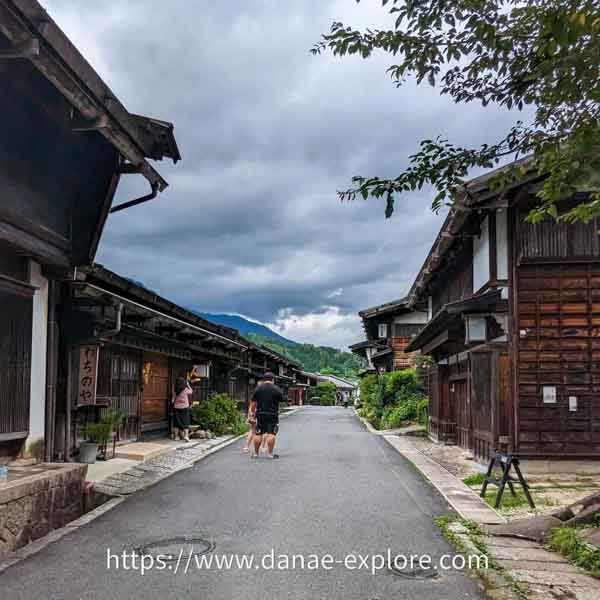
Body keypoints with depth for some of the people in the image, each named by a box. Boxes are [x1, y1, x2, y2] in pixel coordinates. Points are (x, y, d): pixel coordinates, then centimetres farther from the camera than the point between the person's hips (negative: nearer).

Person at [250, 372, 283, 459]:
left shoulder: (258, 388, 4)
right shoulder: (276, 389, -4)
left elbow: (253, 402, 7)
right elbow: (281, 400, 6)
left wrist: (253, 411, 18)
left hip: (260, 414, 3)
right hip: (272, 414, -3)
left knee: (258, 434, 9)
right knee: (271, 434, -2)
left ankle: (256, 453, 16)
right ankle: (270, 453, -3)